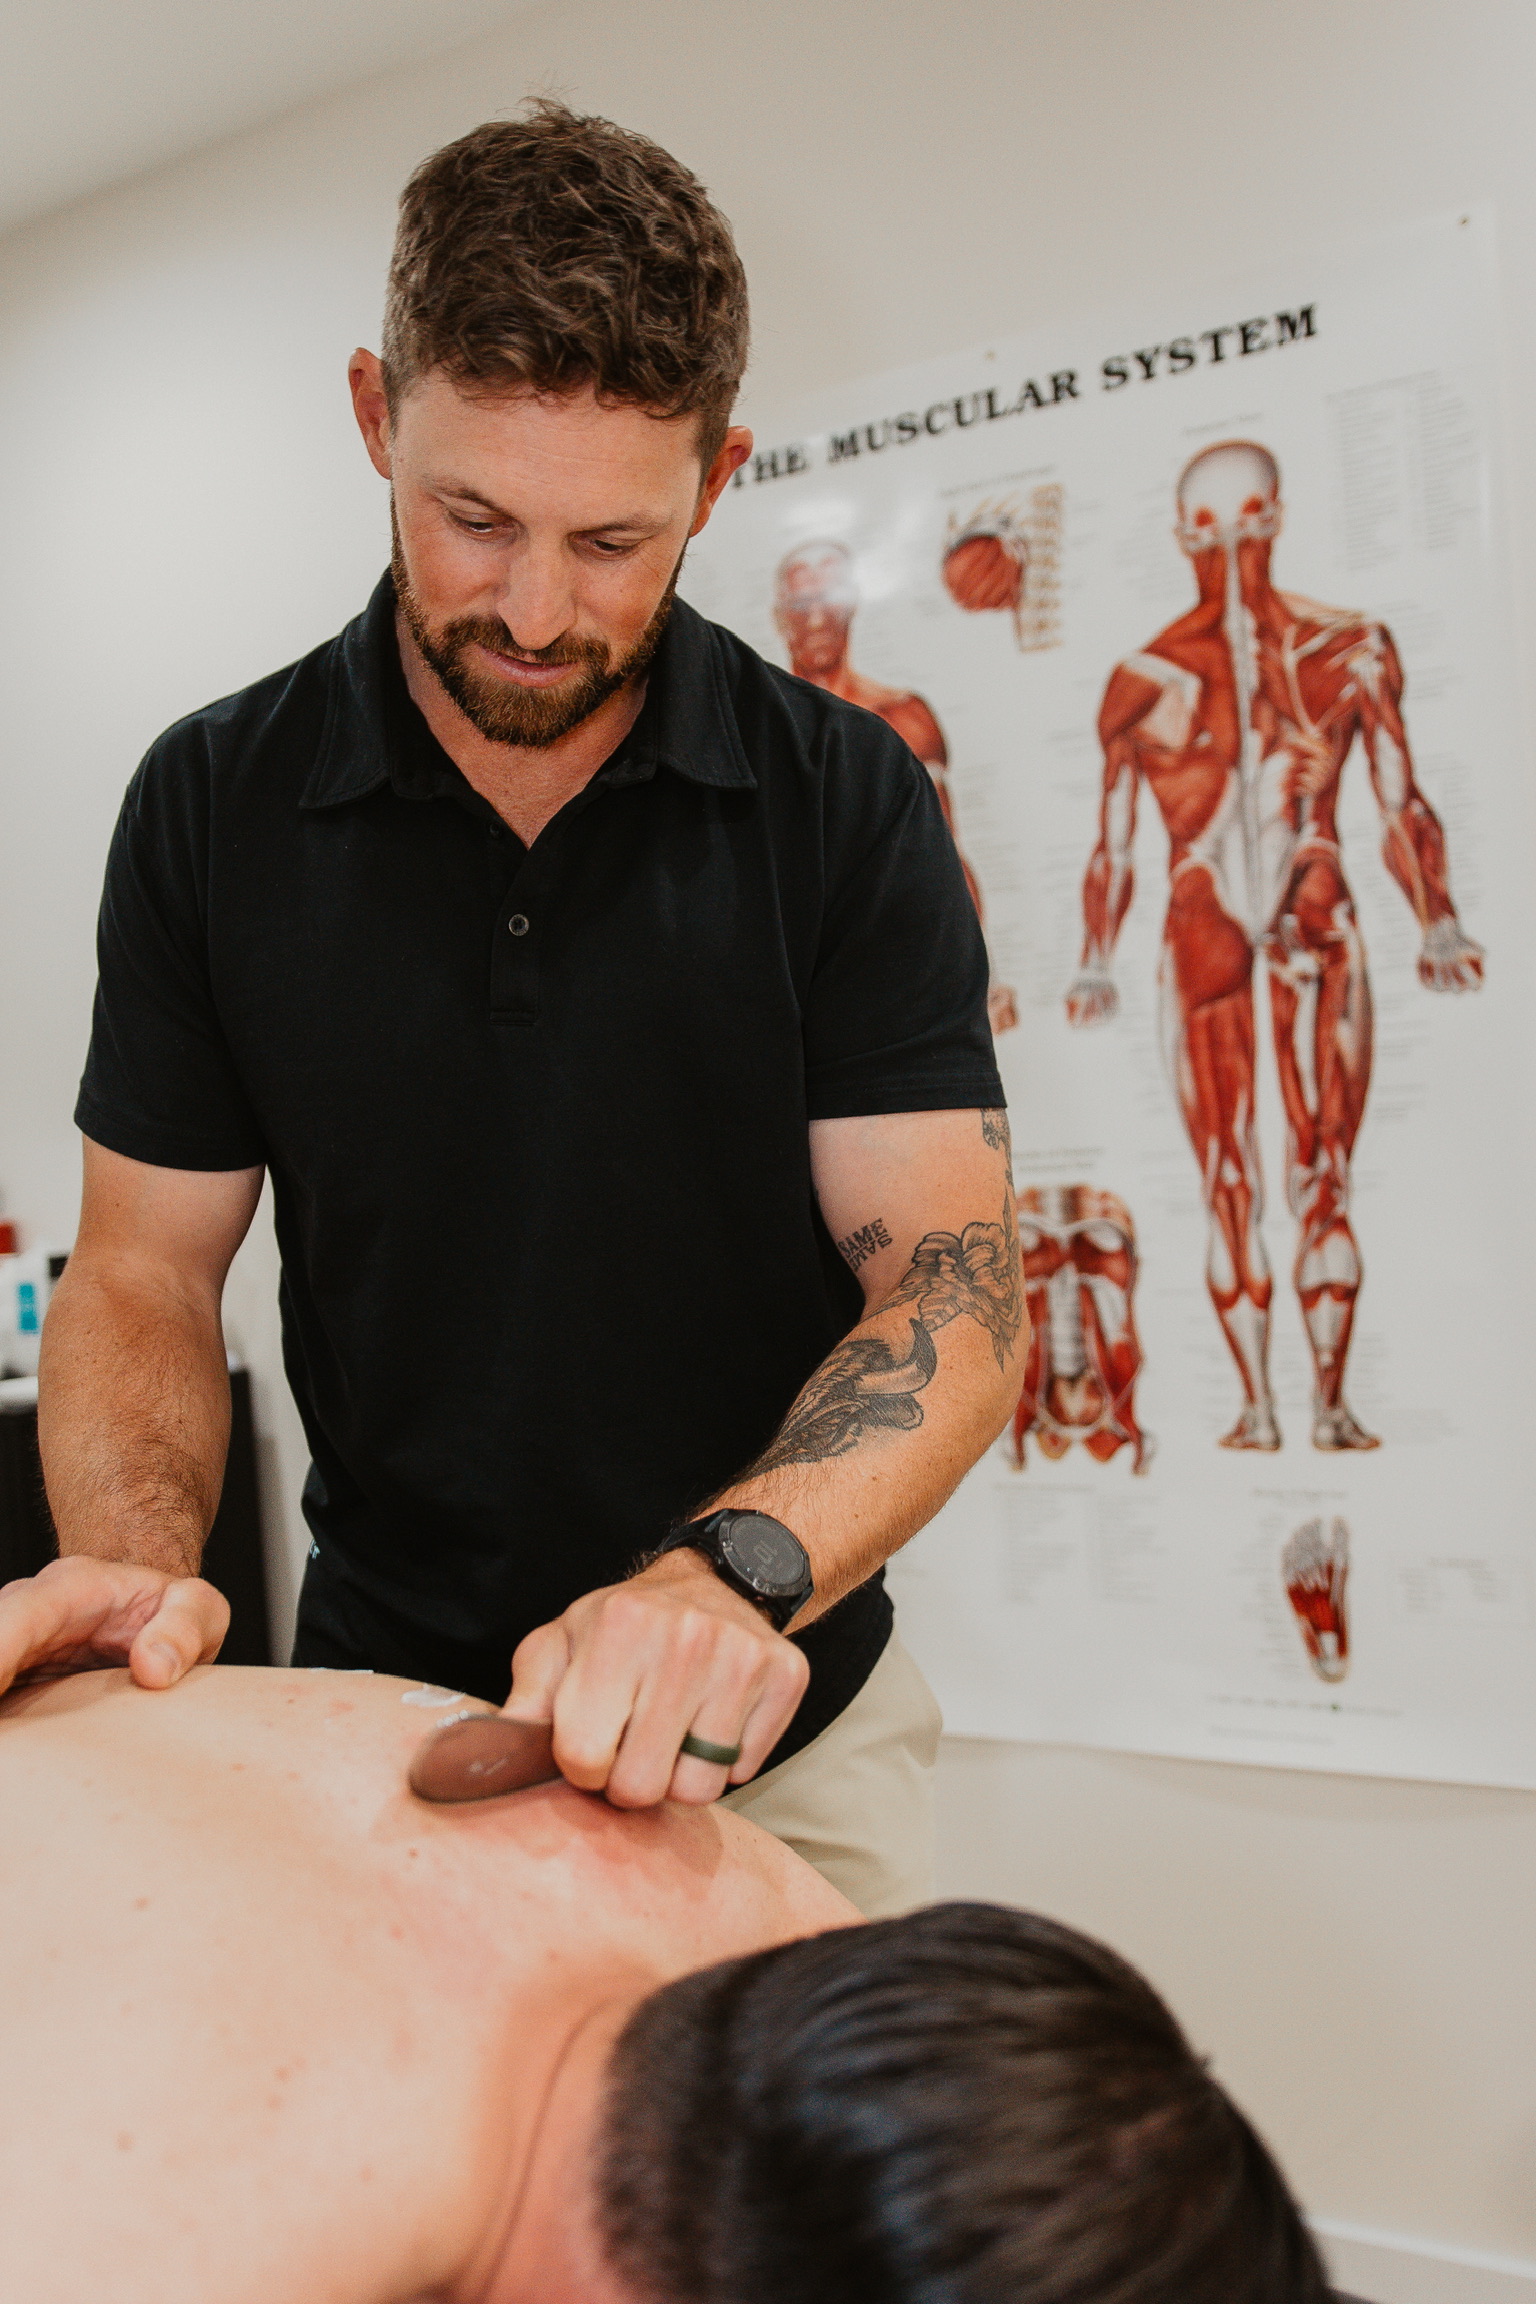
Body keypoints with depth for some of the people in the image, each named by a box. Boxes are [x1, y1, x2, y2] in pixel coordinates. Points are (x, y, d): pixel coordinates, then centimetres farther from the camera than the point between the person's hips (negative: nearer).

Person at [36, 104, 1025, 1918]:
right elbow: (142, 1272, -2)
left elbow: (951, 1289, -15)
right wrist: (132, 1571, -22)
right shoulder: (214, 808, -6)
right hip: (385, 1711, 1)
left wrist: (735, 1567, -33)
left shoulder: (846, 804, -10)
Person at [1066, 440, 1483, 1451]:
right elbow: (1113, 845, 10)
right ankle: (1257, 1404, 8)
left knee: (1324, 1177, -3)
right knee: (1228, 1183, 0)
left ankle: (1329, 1400, 4)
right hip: (1202, 926, 0)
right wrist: (1097, 965, 4)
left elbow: (1401, 806, 6)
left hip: (1317, 922, 0)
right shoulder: (1147, 676, 10)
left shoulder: (1348, 650, 10)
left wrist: (1438, 920, -6)